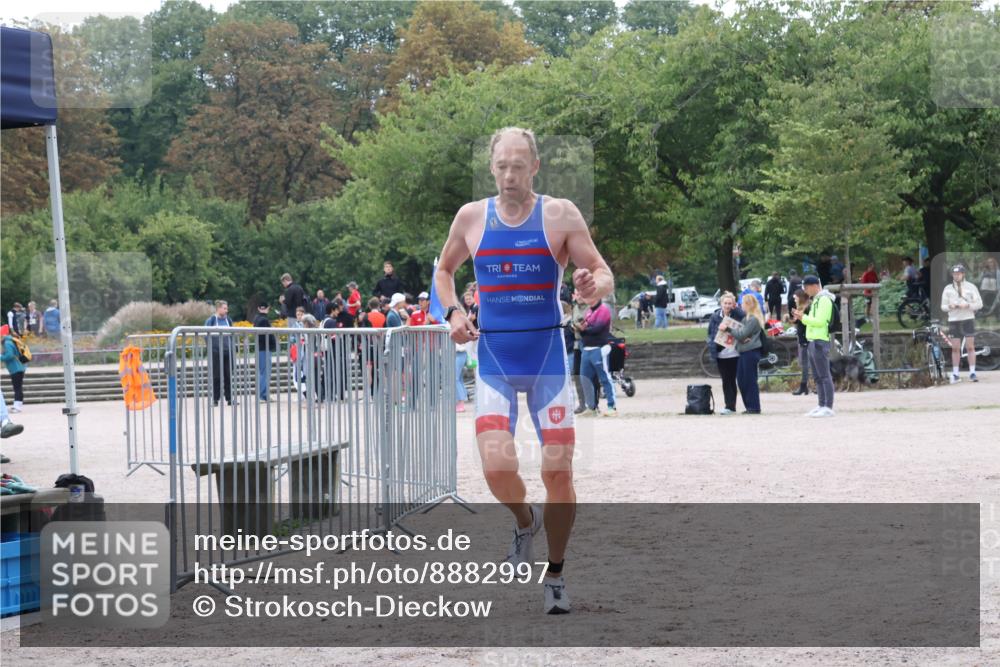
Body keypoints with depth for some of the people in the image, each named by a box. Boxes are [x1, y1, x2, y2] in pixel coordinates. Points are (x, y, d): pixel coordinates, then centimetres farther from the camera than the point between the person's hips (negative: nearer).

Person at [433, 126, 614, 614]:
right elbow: (444, 270, 19)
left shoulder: (560, 215, -5)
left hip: (548, 357, -1)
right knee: (497, 467, -15)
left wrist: (593, 287, -28)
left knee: (559, 471, -4)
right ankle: (524, 521, 20)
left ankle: (555, 575, 15)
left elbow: (605, 277, -5)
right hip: (493, 359, 1)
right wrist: (452, 312, 0)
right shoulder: (471, 217, 2)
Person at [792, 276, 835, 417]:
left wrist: (803, 317, -15)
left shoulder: (824, 299, -10)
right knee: (818, 377, 11)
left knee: (824, 376, -10)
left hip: (820, 342, -10)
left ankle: (828, 408, -12)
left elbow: (820, 321, -19)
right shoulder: (816, 300, 20)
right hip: (813, 341, 10)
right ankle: (821, 406, 15)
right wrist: (802, 317, 8)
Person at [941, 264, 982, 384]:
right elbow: (943, 306, 8)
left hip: (968, 319, -1)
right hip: (953, 320, 1)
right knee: (955, 349, 2)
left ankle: (972, 373, 1)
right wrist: (950, 306, -14)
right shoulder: (948, 288, 7)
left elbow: (979, 303, 1)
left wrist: (967, 305, -16)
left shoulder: (970, 287, 3)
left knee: (970, 347, -3)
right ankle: (955, 374, 7)